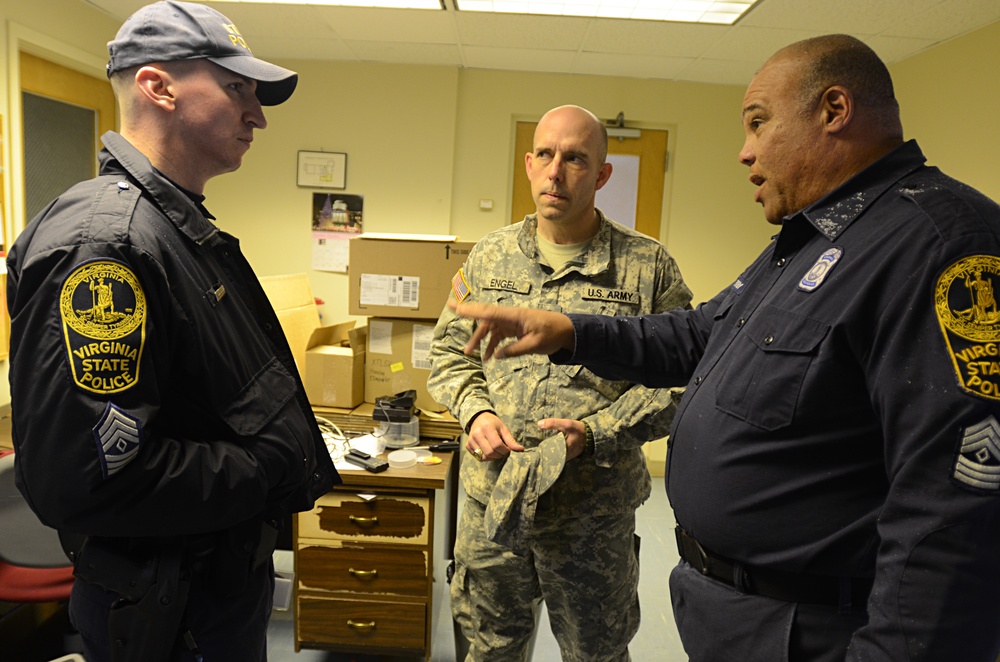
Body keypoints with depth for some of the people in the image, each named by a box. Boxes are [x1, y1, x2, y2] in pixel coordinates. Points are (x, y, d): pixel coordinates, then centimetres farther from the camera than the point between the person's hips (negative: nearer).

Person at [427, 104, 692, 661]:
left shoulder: (649, 266, -6)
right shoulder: (490, 256, 5)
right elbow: (450, 350, 11)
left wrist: (596, 433, -19)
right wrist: (476, 412, -7)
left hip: (594, 508, -2)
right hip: (491, 495, 3)